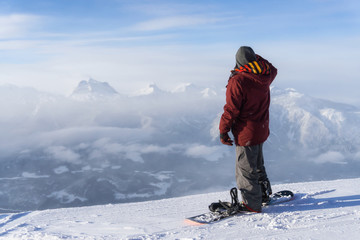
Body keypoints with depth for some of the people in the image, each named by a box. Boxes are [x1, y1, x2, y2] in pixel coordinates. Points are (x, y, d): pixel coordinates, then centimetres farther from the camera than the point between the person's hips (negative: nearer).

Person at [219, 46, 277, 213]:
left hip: (246, 133, -8)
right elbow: (273, 70, 26)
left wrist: (223, 131, -9)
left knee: (246, 169, 4)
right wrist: (256, 58, 29)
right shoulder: (265, 76, -1)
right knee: (257, 164, 25)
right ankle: (264, 193, 39)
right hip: (262, 130, 8)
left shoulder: (237, 81, -21)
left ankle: (252, 205, 14)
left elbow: (231, 110, -20)